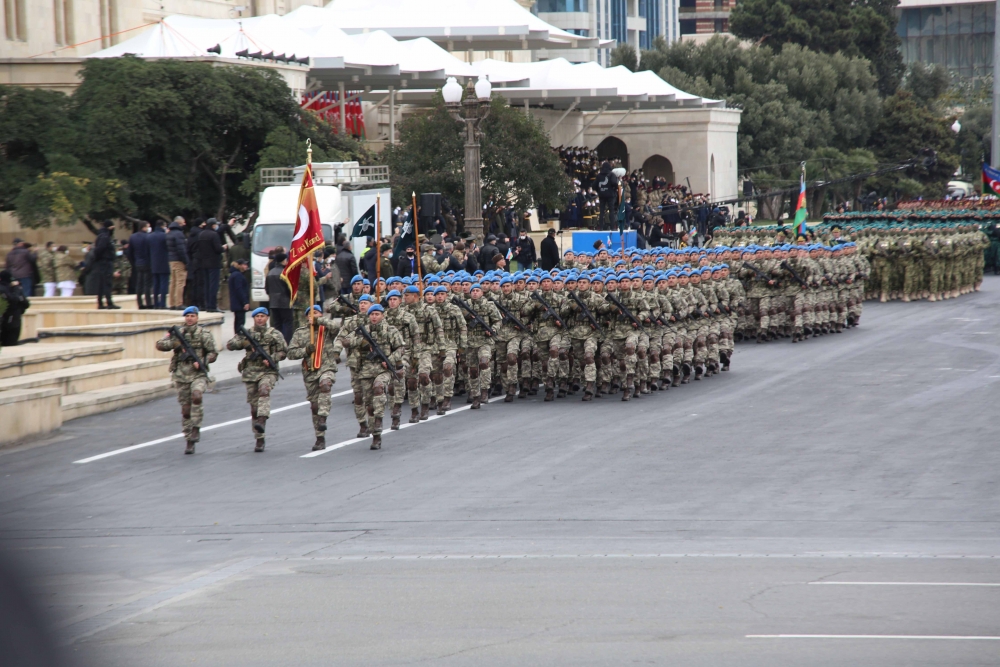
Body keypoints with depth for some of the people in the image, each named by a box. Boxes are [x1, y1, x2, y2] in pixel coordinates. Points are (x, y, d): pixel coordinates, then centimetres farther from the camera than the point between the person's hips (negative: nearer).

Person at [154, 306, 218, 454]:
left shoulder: (204, 333, 3)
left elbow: (213, 353, 2)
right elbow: (160, 344, 0)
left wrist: (201, 362, -15)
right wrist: (175, 343, -16)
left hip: (198, 374, -2)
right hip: (181, 375, 3)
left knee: (197, 397, -30)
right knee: (185, 409, 4)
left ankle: (196, 428, -13)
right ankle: (189, 442, 14)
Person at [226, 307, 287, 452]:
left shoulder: (274, 334, 6)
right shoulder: (247, 334, 10)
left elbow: (283, 350, 3)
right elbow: (230, 345, 2)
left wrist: (271, 359, -14)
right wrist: (244, 342, -15)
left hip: (268, 372, -3)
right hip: (250, 373, 3)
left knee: (264, 390, -34)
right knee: (254, 406, 3)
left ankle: (262, 421, -46)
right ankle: (259, 439, 12)